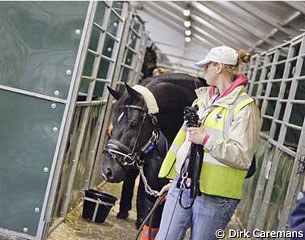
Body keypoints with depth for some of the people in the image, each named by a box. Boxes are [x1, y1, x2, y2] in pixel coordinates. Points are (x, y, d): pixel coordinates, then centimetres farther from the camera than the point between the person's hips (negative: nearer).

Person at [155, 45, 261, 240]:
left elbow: (243, 157, -17)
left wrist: (207, 140, -23)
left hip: (214, 195, -7)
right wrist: (175, 179, 22)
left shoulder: (244, 107, -10)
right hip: (182, 185, 7)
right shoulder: (204, 98, 14)